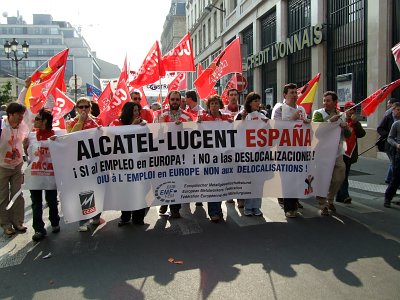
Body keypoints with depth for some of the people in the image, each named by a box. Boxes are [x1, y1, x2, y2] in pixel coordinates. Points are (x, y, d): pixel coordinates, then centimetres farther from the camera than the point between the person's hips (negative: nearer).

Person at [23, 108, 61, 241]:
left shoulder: (56, 135, -7)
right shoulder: (31, 135, 6)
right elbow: (28, 154, 15)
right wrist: (25, 146, -5)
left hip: (50, 174, -3)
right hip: (34, 174, 3)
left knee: (52, 201, 12)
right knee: (36, 203, 7)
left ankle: (55, 223, 33)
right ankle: (39, 229, 16)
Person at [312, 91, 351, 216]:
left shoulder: (340, 115, 12)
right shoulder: (318, 113, -4)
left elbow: (348, 135, 13)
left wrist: (346, 127, -8)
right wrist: (330, 121, -25)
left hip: (337, 154, 5)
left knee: (338, 179, 11)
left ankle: (329, 200, 34)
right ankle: (323, 206, 13)